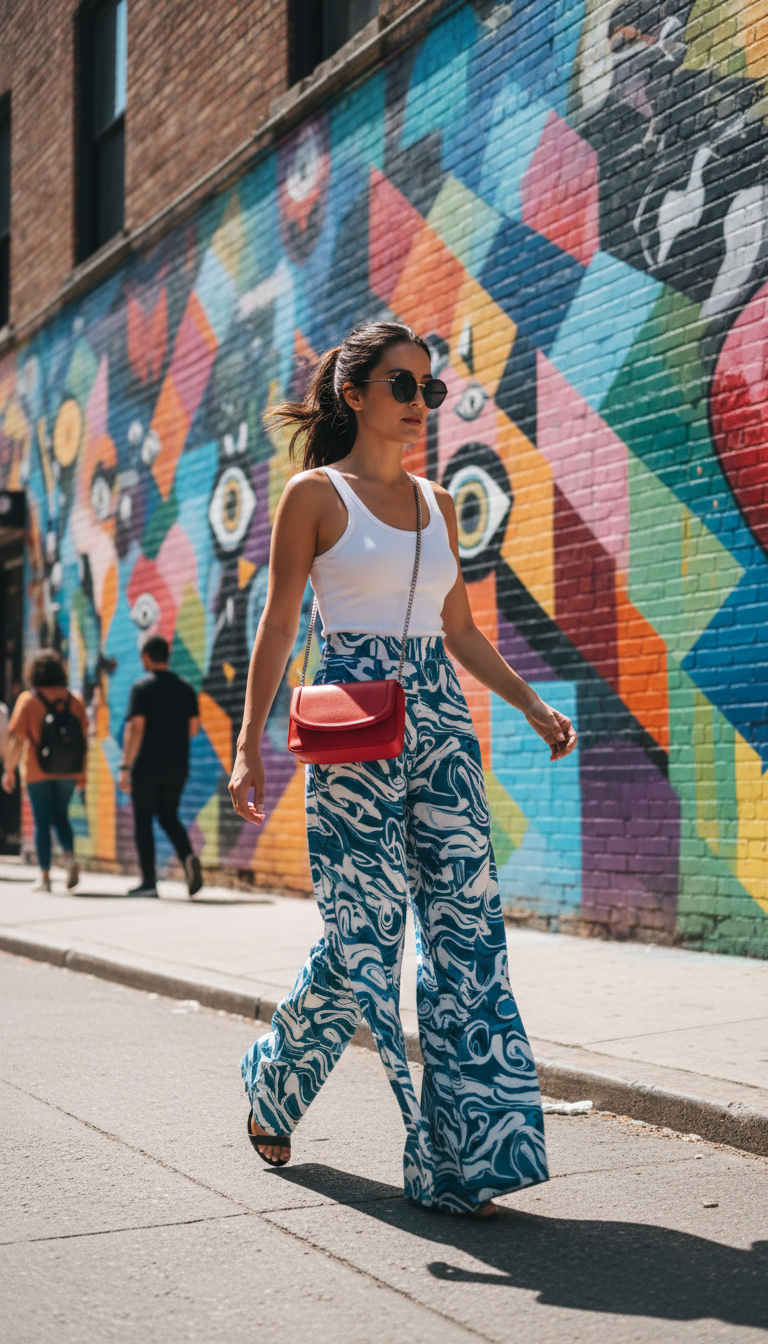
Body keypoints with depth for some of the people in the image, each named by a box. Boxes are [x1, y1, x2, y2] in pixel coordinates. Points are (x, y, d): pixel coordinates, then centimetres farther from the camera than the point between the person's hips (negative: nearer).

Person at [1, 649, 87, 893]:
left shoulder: (28, 699, -6)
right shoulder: (74, 699, 2)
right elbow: (84, 738, 3)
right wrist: (82, 771, 9)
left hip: (39, 772, -3)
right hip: (68, 771, 3)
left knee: (42, 822, 5)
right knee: (60, 817, 18)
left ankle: (45, 875, 5)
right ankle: (70, 857, -5)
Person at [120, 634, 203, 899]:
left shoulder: (142, 687, -9)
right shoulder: (185, 688, 7)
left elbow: (135, 727, -16)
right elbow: (194, 727, 9)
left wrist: (125, 767, -16)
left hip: (147, 765, -5)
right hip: (177, 765, 5)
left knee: (143, 821, 6)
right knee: (168, 817, 17)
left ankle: (149, 881, 4)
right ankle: (188, 857, -9)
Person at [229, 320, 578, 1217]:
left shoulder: (436, 504, 15)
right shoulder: (315, 494, 0)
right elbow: (278, 627, -3)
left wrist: (532, 706, 16)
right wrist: (248, 746, -10)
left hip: (440, 723, 5)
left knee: (467, 929, -3)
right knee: (362, 937, -4)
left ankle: (456, 1159, 2)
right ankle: (272, 1084, 25)